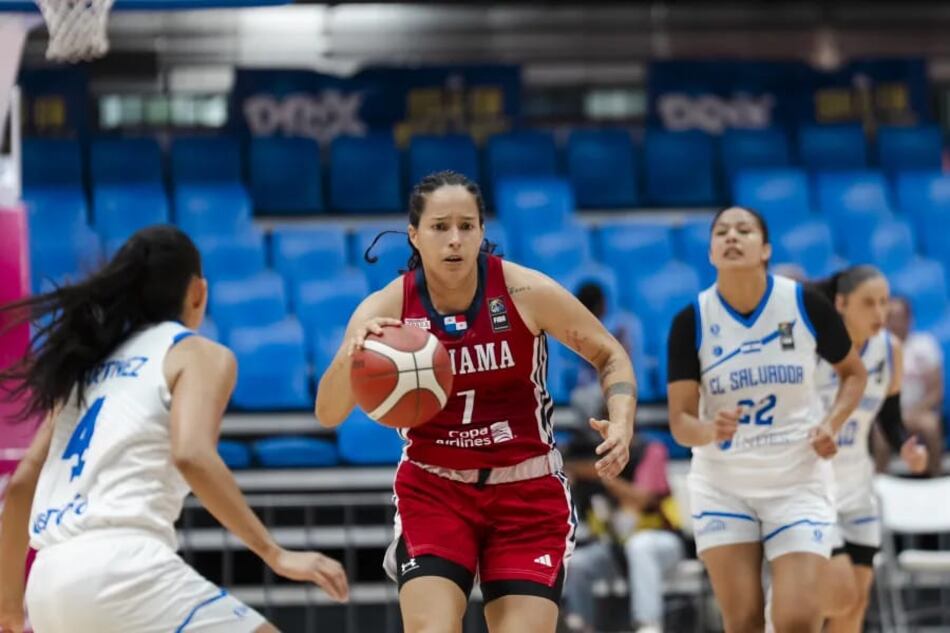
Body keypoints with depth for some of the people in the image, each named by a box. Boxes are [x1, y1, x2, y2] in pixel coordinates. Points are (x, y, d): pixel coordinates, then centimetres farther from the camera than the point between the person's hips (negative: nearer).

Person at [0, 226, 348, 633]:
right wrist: (274, 554, -14)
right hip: (122, 564, -7)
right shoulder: (200, 354, 7)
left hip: (49, 585, 8)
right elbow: (192, 456, -13)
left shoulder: (91, 361, 26)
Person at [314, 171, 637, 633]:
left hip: (527, 492, 0)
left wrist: (621, 423, -19)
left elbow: (610, 356, 0)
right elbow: (327, 414, -18)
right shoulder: (385, 309, -11)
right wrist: (350, 357, -38)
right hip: (434, 490, 0)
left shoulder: (526, 292, -13)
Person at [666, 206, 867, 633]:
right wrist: (711, 430, -32)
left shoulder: (807, 305, -9)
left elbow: (853, 373, 8)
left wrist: (831, 423, -10)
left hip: (798, 483, -1)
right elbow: (680, 422, -10)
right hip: (722, 488, 1)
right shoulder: (691, 322, -9)